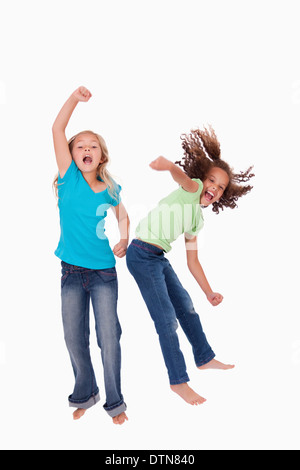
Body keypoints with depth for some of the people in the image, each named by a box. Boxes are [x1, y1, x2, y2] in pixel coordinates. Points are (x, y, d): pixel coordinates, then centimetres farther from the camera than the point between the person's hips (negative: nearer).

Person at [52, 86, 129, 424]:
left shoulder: (111, 189, 0)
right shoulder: (69, 179, -2)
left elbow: (122, 215, 18)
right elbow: (57, 129, -9)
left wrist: (123, 238, 0)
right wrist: (75, 98, -16)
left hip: (104, 272, 0)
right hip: (72, 271, 1)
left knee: (108, 337, 3)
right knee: (74, 337, 10)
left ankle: (115, 402, 21)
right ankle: (85, 393, 33)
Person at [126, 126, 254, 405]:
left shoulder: (198, 220, 14)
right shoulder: (192, 189, -7)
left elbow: (192, 260, 18)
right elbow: (181, 176, -33)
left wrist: (209, 292, 17)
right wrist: (169, 165, -57)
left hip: (159, 259, 9)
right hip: (143, 255, -9)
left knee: (186, 306, 19)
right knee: (167, 319, -4)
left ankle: (204, 358, 40)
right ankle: (178, 381, 12)